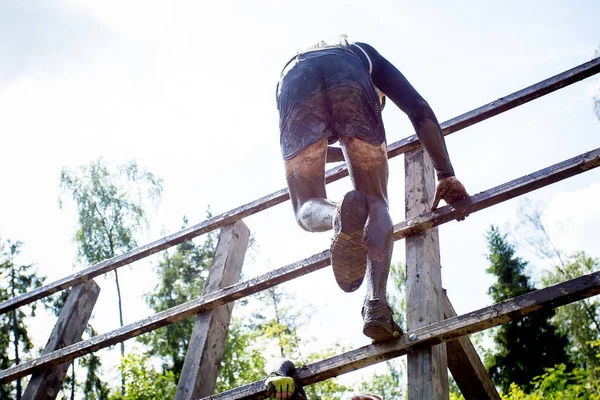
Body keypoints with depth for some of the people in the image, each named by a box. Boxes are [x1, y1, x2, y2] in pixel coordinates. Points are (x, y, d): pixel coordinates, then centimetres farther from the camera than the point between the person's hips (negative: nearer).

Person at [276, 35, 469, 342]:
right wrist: (446, 175, 19)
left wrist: (351, 153, 61)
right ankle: (376, 304, -16)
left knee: (308, 209, 10)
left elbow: (306, 150, 47)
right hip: (348, 78, -1)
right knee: (375, 203, 8)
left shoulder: (293, 63, 49)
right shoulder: (366, 55, 41)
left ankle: (339, 216, -29)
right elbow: (419, 109, 23)